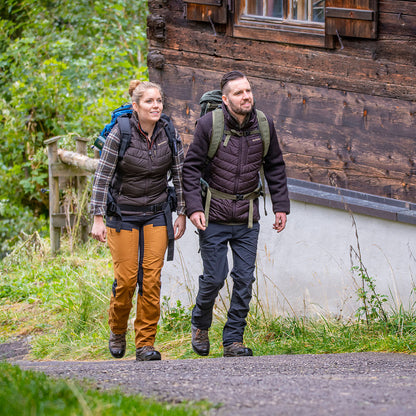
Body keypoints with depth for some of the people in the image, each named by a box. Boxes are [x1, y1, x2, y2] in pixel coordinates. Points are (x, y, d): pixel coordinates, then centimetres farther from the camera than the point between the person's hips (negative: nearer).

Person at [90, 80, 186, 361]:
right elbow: (102, 177, -10)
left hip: (156, 214, 2)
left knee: (152, 278, -6)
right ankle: (117, 331, 22)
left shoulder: (170, 134, -4)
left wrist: (182, 214, 2)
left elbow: (180, 175, 5)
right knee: (126, 278, -5)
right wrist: (98, 219, -12)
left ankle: (146, 343, -1)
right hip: (123, 214, -2)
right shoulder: (120, 134, -14)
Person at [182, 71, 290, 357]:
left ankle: (234, 339, 7)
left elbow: (275, 168, 11)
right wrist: (194, 207, -12)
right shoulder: (209, 124, -10)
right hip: (214, 216, -3)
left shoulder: (264, 125, 0)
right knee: (215, 277, -2)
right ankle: (200, 325, 25)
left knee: (245, 279, -1)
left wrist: (281, 206, 7)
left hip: (247, 218, 3)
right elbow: (191, 167, -4)